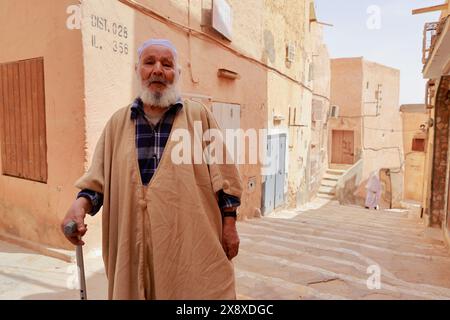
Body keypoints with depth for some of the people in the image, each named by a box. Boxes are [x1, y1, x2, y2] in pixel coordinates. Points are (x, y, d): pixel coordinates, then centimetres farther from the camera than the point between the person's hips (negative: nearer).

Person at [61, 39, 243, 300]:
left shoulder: (199, 116, 2)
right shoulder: (119, 122, 10)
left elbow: (223, 175, 1)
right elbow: (99, 176, 11)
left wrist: (229, 223, 0)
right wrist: (81, 203, -8)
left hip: (193, 242, -2)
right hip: (134, 245, 3)